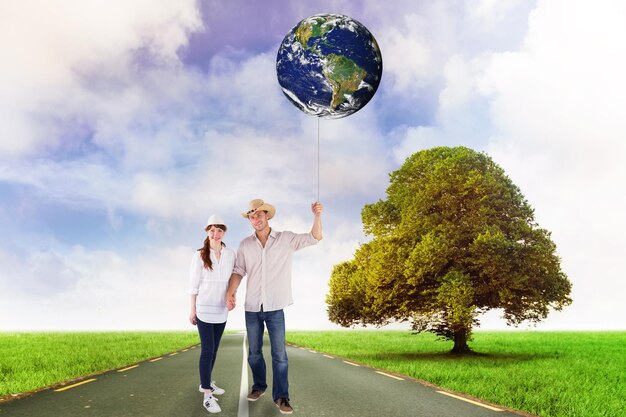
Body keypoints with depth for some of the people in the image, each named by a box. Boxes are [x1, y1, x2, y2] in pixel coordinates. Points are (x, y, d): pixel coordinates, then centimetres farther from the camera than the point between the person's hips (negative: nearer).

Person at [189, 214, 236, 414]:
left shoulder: (231, 254, 0)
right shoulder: (199, 255, -7)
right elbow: (193, 284, -4)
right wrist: (192, 309, -3)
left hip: (221, 310, 4)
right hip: (204, 309, -4)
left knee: (213, 349, 14)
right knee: (207, 350, -6)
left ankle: (206, 383, 31)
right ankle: (207, 395, -1)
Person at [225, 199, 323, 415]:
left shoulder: (286, 239, -3)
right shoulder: (245, 244, 2)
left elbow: (315, 237, -6)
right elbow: (238, 271, 5)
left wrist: (317, 215, -23)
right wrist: (231, 292, -11)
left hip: (275, 307, -2)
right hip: (252, 308, 3)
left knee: (279, 354, 0)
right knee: (254, 353, 15)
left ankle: (281, 397, 11)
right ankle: (259, 386, 35)